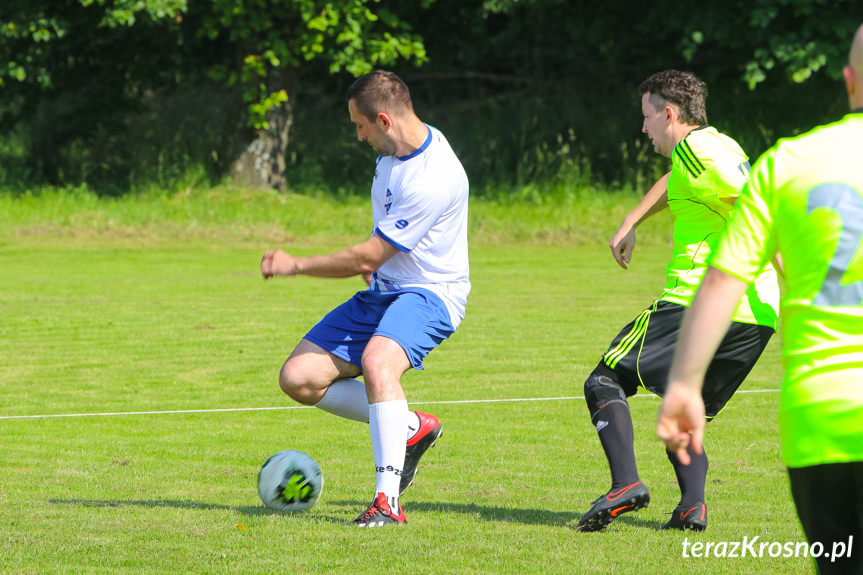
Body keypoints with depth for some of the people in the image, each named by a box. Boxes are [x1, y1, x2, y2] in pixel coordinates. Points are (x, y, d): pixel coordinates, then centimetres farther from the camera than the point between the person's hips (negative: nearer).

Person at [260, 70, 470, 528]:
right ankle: (411, 428, 10)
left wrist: (296, 265, -10)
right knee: (299, 378, -3)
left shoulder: (432, 179, -27)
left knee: (377, 361, -39)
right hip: (383, 290, 9)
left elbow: (366, 257, -21)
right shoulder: (397, 146, 3)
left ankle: (388, 499, -36)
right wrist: (373, 255, 10)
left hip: (429, 293, -9)